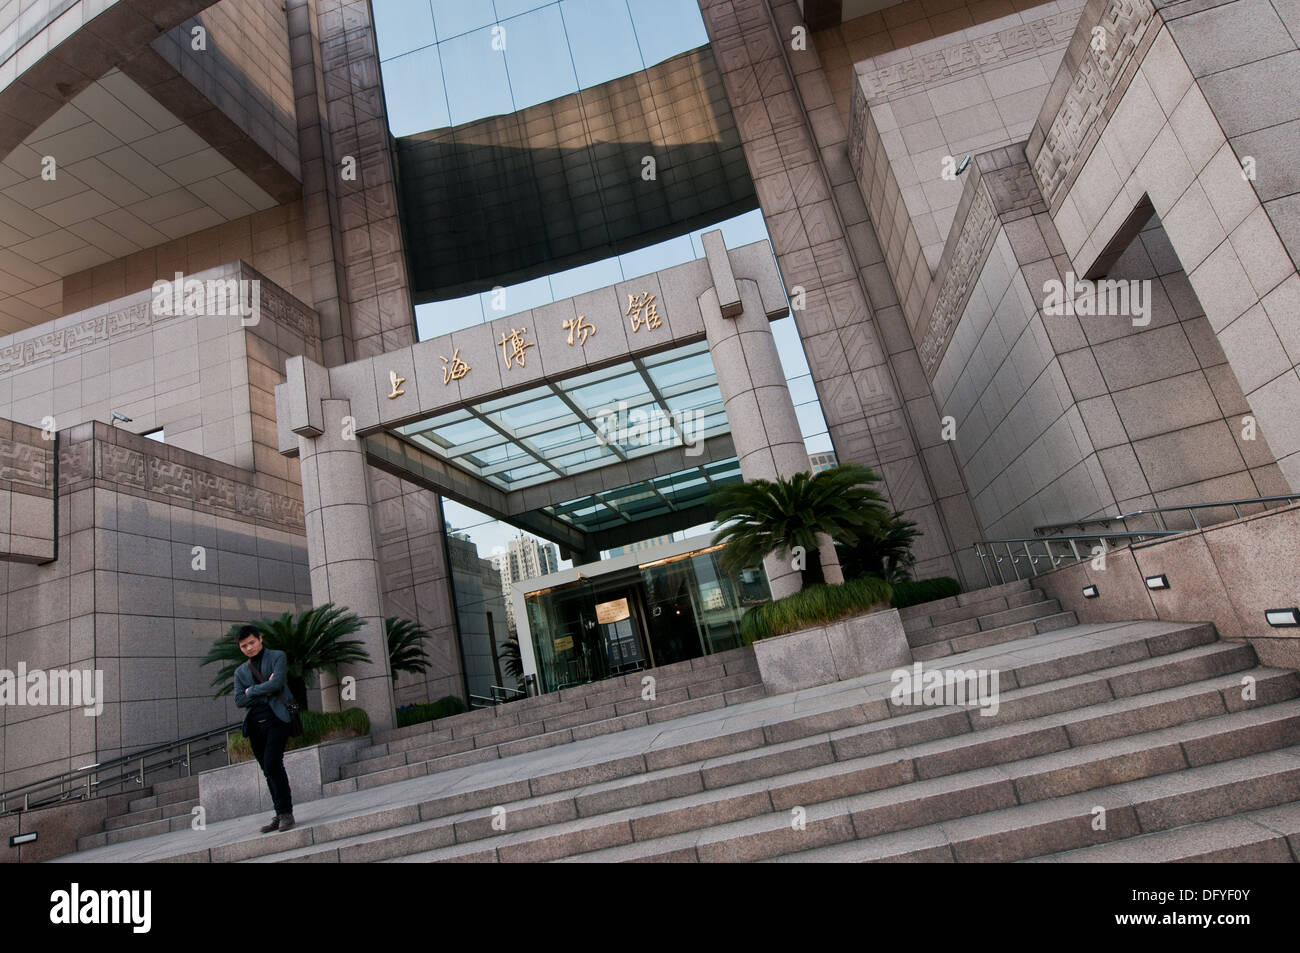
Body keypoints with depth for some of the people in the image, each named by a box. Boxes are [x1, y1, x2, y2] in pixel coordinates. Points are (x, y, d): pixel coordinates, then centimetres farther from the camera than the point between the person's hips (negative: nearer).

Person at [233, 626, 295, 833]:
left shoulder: (277, 656, 7)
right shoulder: (240, 671, 19)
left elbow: (276, 683, -9)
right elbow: (239, 700, 7)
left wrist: (252, 690, 2)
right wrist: (264, 692, -5)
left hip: (276, 717, -5)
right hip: (255, 724, 5)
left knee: (272, 764, -17)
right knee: (268, 771, 5)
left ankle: (286, 812, -10)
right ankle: (279, 815, 10)